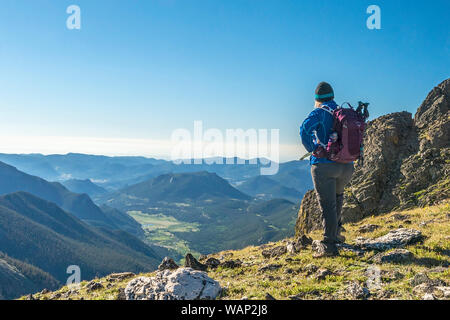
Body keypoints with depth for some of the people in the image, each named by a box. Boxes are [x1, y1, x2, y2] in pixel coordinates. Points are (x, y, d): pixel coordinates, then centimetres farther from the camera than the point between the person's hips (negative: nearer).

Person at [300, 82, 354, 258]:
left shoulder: (319, 112, -5)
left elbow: (305, 128, -24)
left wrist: (311, 149, -10)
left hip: (324, 165, -5)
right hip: (346, 166, 6)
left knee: (327, 205, -3)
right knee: (338, 195, 29)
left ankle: (329, 245, -5)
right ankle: (335, 233, 34)